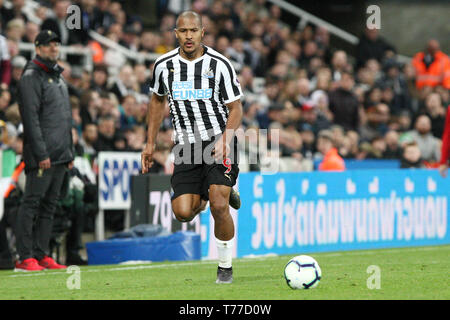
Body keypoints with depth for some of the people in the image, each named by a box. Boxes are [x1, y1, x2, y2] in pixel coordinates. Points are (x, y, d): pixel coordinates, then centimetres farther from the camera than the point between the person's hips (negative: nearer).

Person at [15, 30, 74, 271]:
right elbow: (31, 118, -15)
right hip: (41, 155, -9)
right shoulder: (31, 77, -7)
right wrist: (41, 153, -20)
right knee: (32, 203, -9)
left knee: (49, 205, 9)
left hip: (60, 155, 9)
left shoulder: (58, 77, 21)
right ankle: (25, 258, -11)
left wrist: (70, 152, 19)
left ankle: (41, 255, 12)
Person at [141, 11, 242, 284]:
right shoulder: (164, 65, 1)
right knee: (183, 212, -10)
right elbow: (158, 100, 18)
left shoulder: (219, 64, -9)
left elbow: (236, 108, -5)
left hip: (219, 143, -3)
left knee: (219, 206, -18)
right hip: (186, 148, 3)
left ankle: (226, 267, 2)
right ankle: (205, 195, 26)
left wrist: (225, 139, -23)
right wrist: (151, 144, 17)